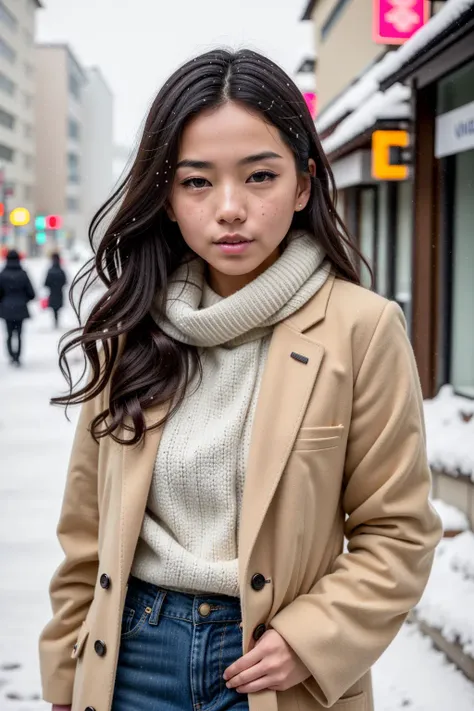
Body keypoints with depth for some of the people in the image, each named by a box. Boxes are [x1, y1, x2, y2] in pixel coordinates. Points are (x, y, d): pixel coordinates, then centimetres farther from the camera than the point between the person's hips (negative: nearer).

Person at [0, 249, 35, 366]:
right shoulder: (23, 274, -8)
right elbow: (31, 293, -4)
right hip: (20, 308, 0)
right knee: (18, 334, 5)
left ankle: (12, 356, 8)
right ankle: (17, 358, -1)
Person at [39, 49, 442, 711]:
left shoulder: (362, 328, -12)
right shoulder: (132, 329, -1)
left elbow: (396, 533, -6)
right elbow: (87, 533, 5)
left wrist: (311, 638, -16)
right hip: (132, 654, 3)